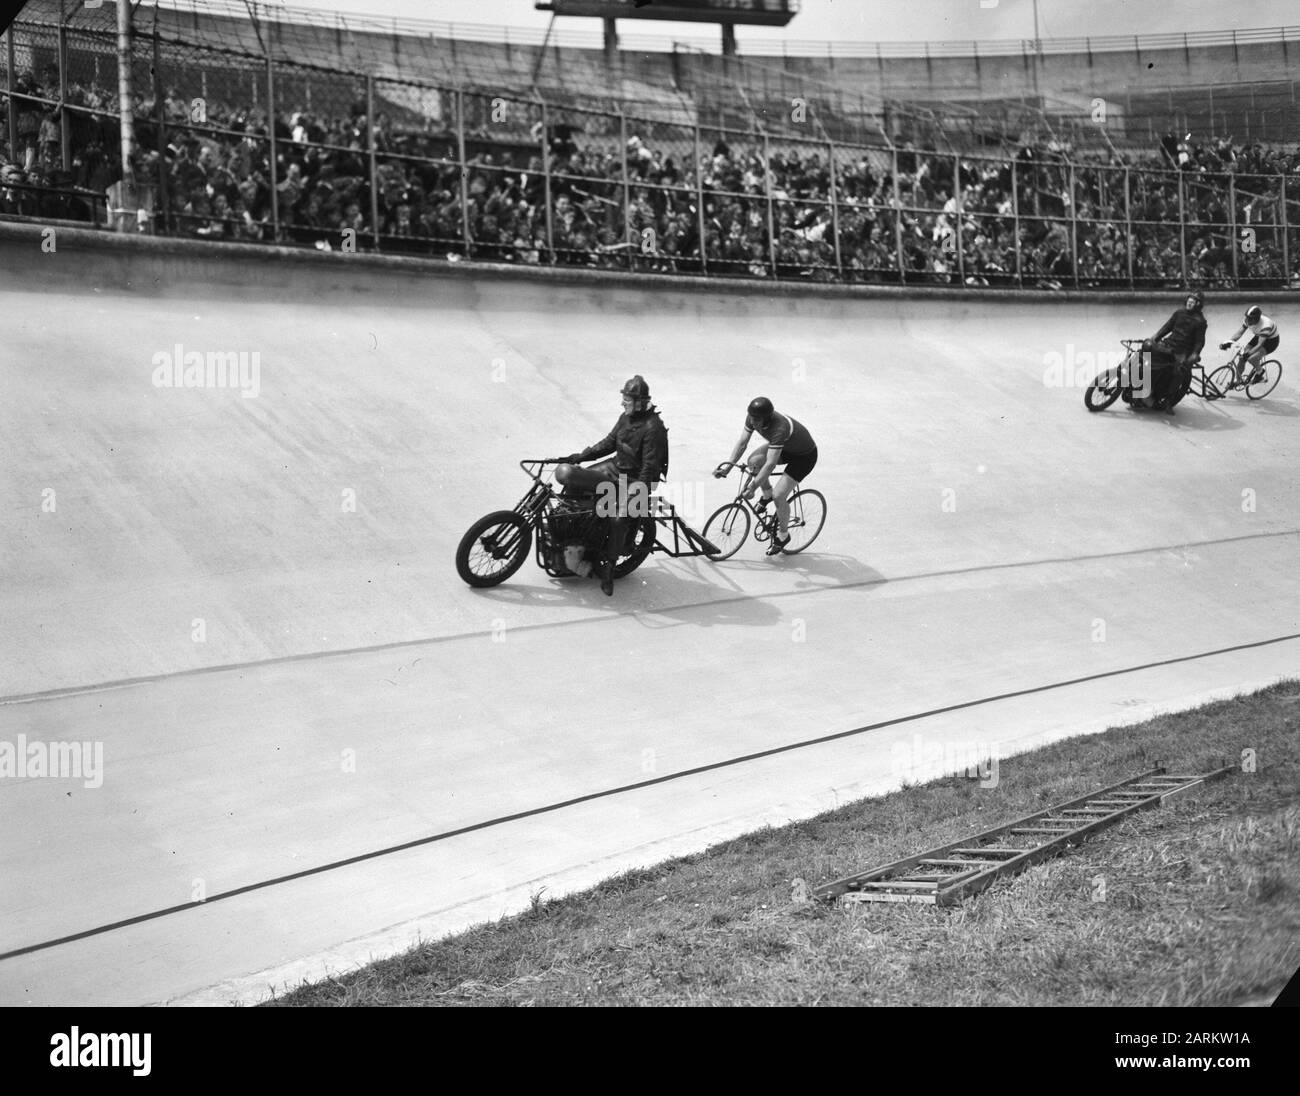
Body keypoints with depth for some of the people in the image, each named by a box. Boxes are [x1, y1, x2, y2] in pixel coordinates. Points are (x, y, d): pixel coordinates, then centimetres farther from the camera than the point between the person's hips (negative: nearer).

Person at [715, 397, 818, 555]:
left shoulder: (779, 428, -41)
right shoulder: (753, 417, -20)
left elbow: (770, 464, -43)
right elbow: (742, 443, -13)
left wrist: (753, 487, -43)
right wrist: (727, 467, -21)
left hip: (805, 456, -8)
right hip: (786, 448, 8)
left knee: (779, 495, -16)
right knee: (753, 461, -14)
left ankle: (783, 535, 8)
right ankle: (767, 494, 13)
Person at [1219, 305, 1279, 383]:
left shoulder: (1265, 325, -38)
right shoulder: (1248, 321, -19)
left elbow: (1259, 345, -40)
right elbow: (1239, 333, -15)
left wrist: (1247, 354, -50)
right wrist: (1228, 343, -31)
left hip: (1272, 340, -7)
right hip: (1258, 337, 7)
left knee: (1251, 358, -28)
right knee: (1241, 358, -9)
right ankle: (1238, 381, 8)